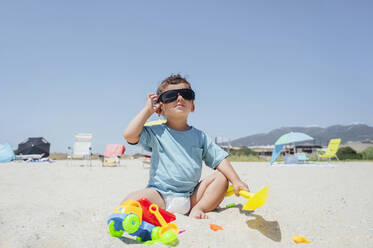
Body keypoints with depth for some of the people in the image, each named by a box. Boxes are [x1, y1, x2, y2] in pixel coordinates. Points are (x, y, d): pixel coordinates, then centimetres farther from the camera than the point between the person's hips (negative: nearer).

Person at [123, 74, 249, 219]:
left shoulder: (199, 136, 9)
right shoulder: (157, 133, 0)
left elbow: (219, 159, 7)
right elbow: (129, 135, -15)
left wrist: (236, 181, -6)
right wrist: (148, 109, -6)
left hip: (191, 197, 4)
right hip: (160, 195, -3)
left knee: (221, 177, -7)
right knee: (130, 202, -28)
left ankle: (198, 209, -10)